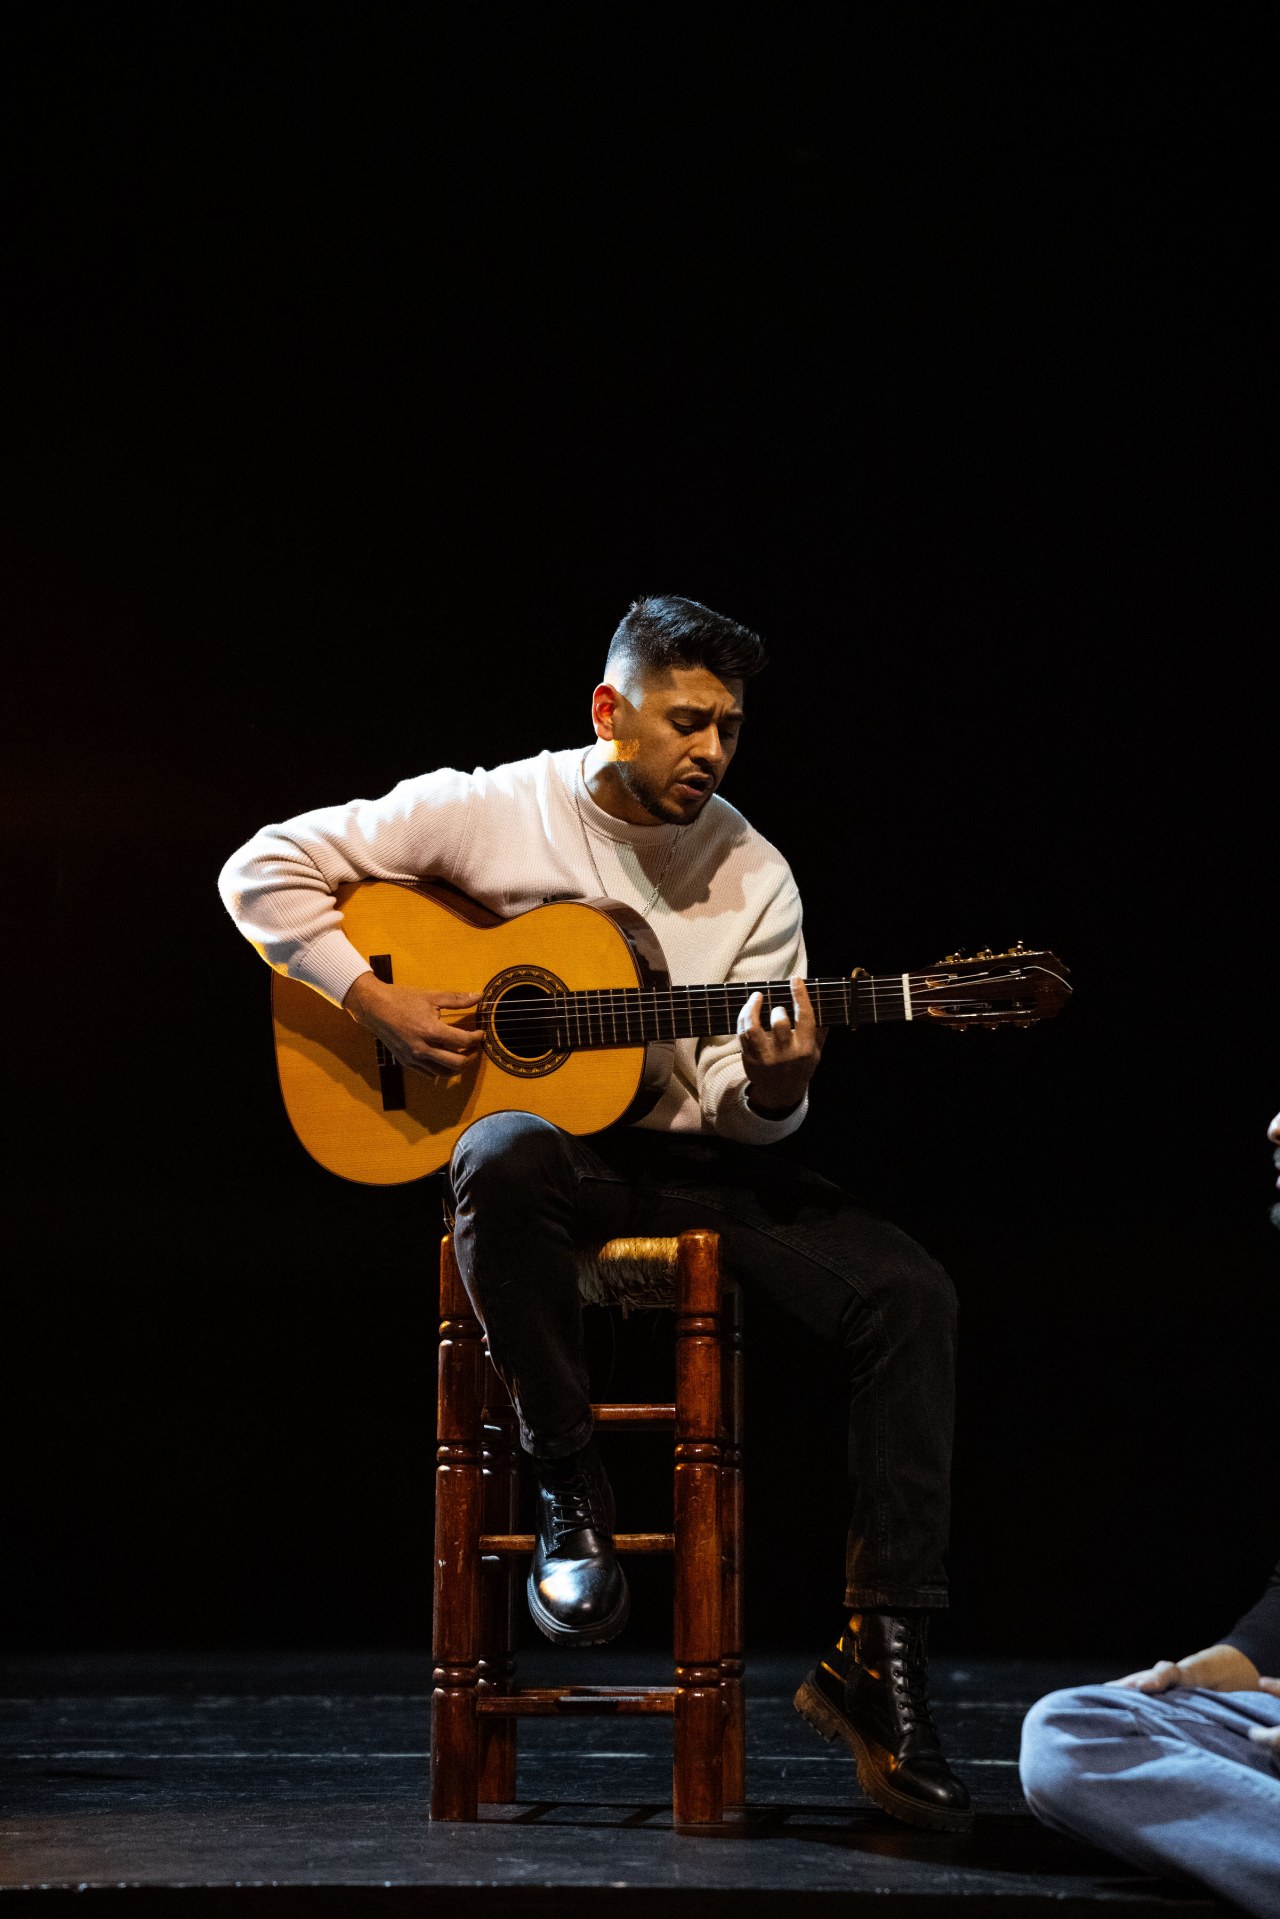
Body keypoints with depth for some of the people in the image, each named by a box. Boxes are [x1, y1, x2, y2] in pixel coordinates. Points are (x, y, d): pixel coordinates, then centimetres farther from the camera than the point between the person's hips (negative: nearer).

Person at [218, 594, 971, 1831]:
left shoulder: (752, 876, 3)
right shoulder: (487, 812, -4)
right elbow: (265, 870, -1)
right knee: (509, 1158, -43)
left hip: (691, 1159, 3)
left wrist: (772, 1090, -24)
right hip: (547, 1138, -3)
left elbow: (744, 1114, 1)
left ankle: (879, 1655, -17)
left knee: (907, 1294, -20)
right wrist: (375, 1004, -12)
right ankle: (569, 1492, -22)